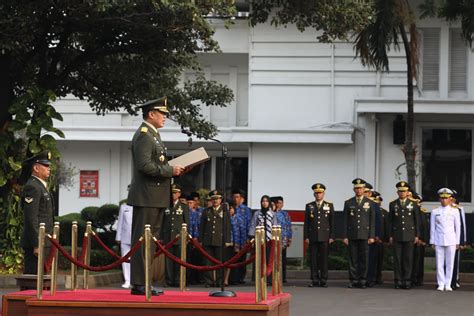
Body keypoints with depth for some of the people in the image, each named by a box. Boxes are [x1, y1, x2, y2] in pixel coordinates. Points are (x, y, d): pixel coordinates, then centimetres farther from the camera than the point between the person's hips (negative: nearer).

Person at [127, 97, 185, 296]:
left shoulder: (153, 135, 21)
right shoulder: (143, 135, -12)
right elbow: (145, 165, -22)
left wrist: (172, 169, 10)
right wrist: (170, 171, -18)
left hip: (155, 198, 11)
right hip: (146, 197, -11)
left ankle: (143, 282, 17)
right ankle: (139, 284, -9)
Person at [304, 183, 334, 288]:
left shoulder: (329, 206, 8)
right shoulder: (309, 206, 10)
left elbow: (332, 222, 5)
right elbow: (306, 223, 9)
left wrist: (331, 236, -1)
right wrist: (306, 237, 1)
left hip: (325, 237, -1)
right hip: (313, 237, 1)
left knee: (324, 259, -2)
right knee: (313, 259, 0)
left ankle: (323, 280, 2)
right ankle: (314, 280, 4)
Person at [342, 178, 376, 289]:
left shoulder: (369, 203, 7)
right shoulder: (348, 203, 9)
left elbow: (372, 221, 4)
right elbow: (345, 221, 7)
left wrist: (372, 236, -3)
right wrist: (344, 236, 0)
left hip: (364, 235, -1)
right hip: (352, 236, 1)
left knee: (364, 259, -2)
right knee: (353, 259, 0)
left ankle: (362, 281, 2)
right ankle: (353, 280, 4)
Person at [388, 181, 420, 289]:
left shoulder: (413, 204, 5)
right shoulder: (393, 204, 8)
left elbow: (417, 221, 6)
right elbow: (390, 221, 8)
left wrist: (417, 235, 0)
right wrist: (390, 236, 3)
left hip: (409, 235, -1)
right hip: (397, 235, 1)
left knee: (408, 259, -2)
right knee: (397, 259, -1)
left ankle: (407, 281, 1)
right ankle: (398, 281, 3)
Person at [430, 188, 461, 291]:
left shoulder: (454, 211, 5)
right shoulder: (435, 212, 7)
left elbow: (458, 227, 6)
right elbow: (432, 228, 8)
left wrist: (457, 242, 3)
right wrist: (432, 242, 4)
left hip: (451, 240, 0)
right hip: (439, 240, 1)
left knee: (450, 263, 0)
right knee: (439, 263, -1)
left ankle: (448, 284, 6)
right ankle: (441, 284, 4)